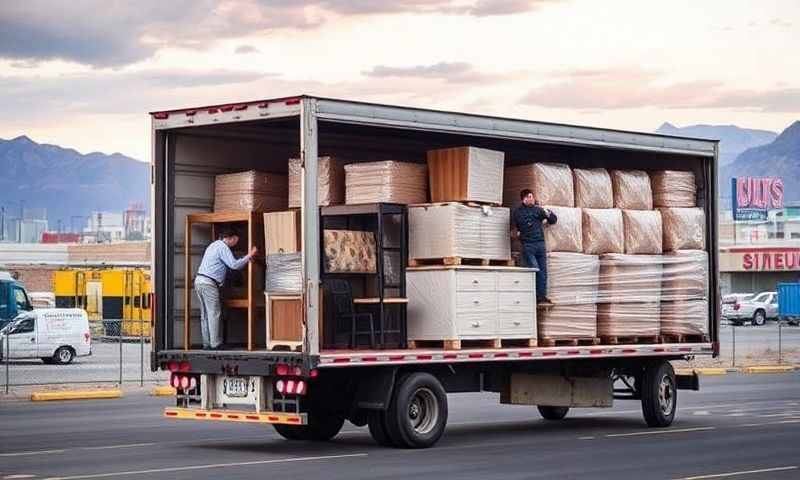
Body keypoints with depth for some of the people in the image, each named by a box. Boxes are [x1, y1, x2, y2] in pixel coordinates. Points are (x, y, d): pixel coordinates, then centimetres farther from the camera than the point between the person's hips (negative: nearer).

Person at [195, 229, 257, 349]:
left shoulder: (214, 245, 22)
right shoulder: (223, 247, -9)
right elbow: (234, 265, -17)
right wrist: (249, 256, -8)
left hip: (199, 281, 10)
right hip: (209, 283, -10)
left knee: (205, 314, 10)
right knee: (214, 313, -6)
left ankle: (206, 343, 10)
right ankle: (215, 343, -7)